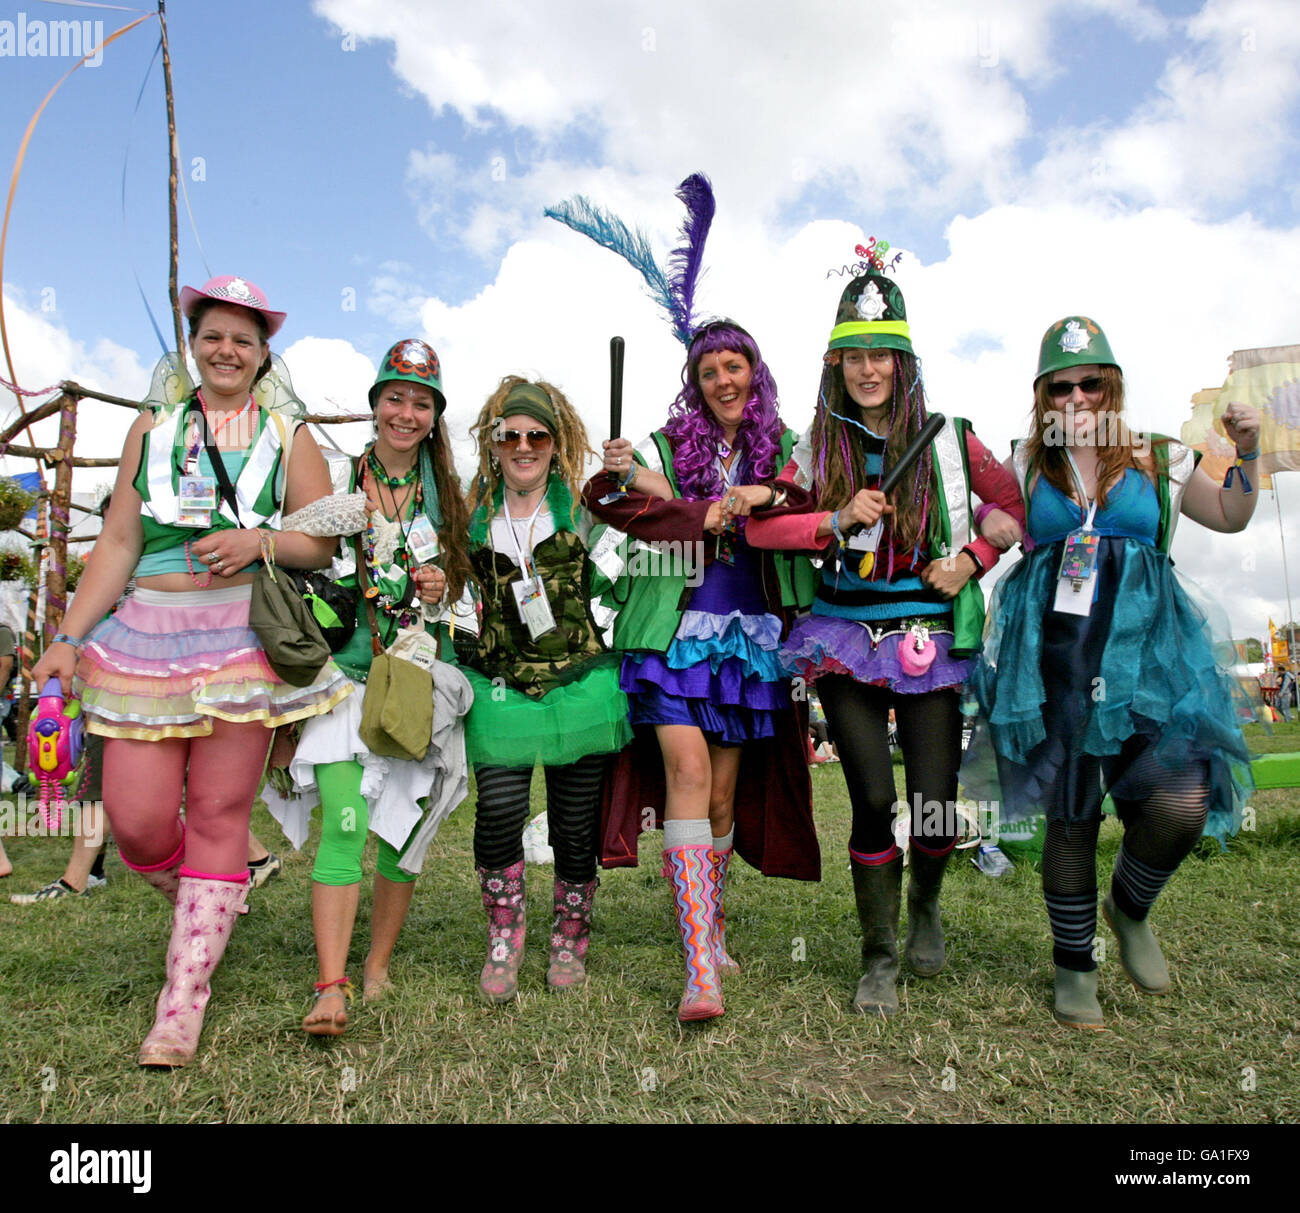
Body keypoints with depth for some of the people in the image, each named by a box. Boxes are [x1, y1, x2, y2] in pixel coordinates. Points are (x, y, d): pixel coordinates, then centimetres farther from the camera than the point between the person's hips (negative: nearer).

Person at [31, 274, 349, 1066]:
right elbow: (118, 544, 11)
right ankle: (203, 909, 31)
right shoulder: (152, 431, 15)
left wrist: (259, 539, -13)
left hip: (243, 641, -2)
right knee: (135, 818, -3)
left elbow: (325, 545, 5)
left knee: (219, 818, 0)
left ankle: (183, 1004, 12)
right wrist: (68, 638, 5)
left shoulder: (289, 439, 10)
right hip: (145, 638, 2)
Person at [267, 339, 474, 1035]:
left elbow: (464, 581, 20)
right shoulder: (337, 481, 4)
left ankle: (377, 969, 21)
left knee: (404, 828, 5)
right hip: (345, 672, -2)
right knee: (344, 822, -14)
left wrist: (444, 591, -3)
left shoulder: (446, 495, 11)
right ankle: (331, 988, -12)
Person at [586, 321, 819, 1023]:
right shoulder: (666, 445, 9)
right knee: (687, 771, -16)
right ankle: (701, 971, -14)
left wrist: (766, 496, -17)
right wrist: (706, 515, -16)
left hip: (749, 639, 2)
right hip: (675, 632, -2)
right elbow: (604, 496, -8)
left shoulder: (785, 450, 14)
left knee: (724, 793, 7)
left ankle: (710, 931, 30)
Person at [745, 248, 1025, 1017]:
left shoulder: (948, 441, 3)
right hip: (847, 642, 0)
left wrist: (973, 561, -3)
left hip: (929, 643, 0)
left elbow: (1018, 508, 13)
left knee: (936, 805, -2)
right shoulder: (819, 448, 6)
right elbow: (760, 527, -1)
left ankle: (926, 904, 35)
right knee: (874, 801, -6)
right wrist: (837, 521, -15)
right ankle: (880, 958, 16)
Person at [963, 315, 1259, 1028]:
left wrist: (1245, 454, 8)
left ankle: (1129, 908, 20)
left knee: (1183, 802, -14)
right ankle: (1074, 967, 23)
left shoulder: (1156, 460, 13)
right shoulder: (1025, 467, 11)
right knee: (1070, 814, 3)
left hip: (1144, 648, 1)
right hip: (1053, 655, -1)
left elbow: (1230, 518, 22)